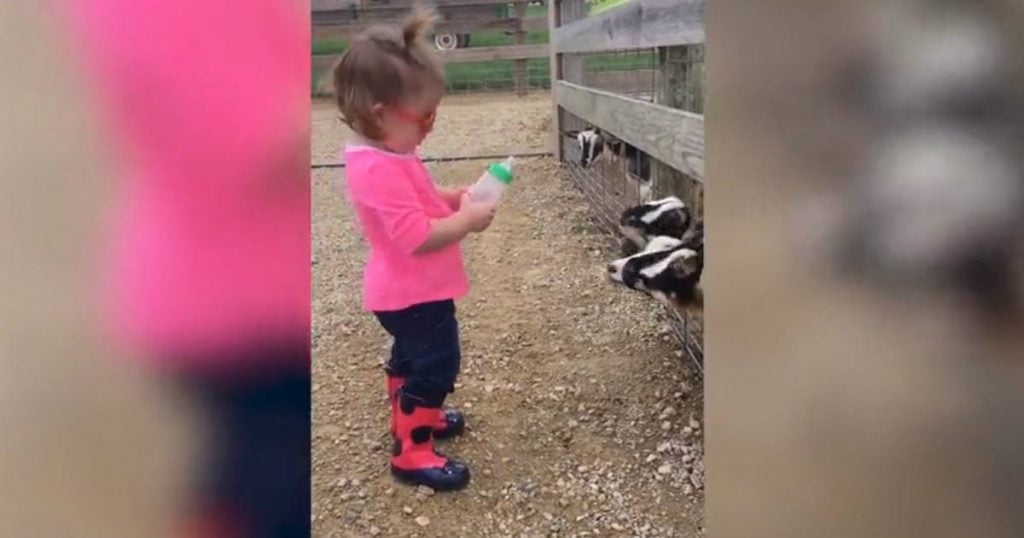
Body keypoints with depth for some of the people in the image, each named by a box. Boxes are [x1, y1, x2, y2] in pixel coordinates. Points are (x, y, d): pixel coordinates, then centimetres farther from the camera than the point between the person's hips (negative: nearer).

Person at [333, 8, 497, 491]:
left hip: (409, 290, 11)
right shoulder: (380, 170, -32)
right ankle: (413, 453, 10)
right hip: (413, 293, -11)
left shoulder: (387, 156, 3)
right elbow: (418, 236, -35)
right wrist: (468, 219, -23)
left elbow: (417, 201, 18)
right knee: (435, 365, -1)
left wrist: (454, 197, 2)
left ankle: (411, 417, 45)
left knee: (412, 357, 26)